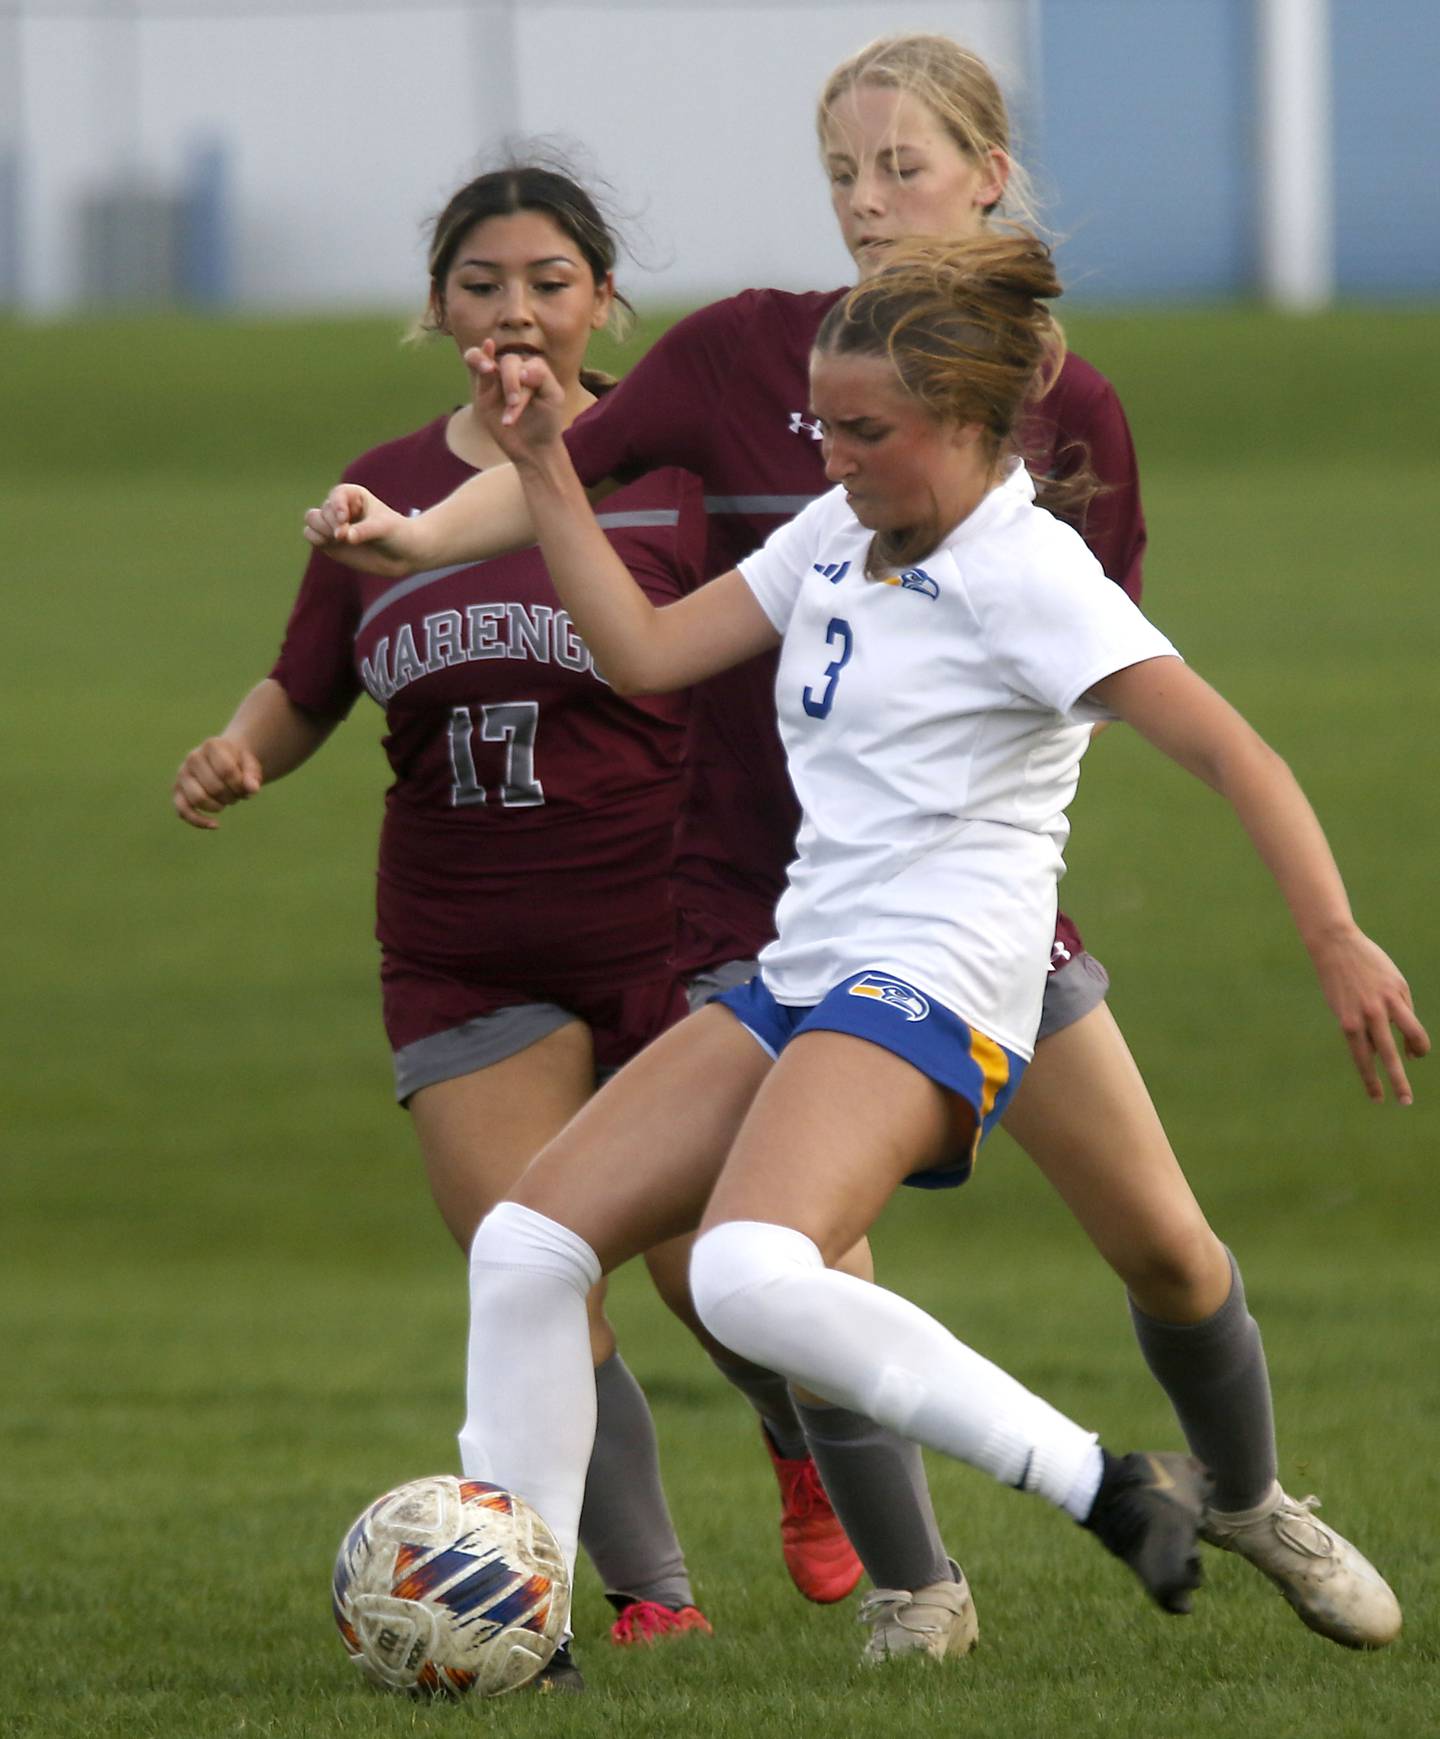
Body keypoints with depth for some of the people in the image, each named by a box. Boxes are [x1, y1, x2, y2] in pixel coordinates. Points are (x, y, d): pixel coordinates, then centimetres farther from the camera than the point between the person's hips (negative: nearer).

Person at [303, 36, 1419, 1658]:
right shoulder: (747, 355, -5)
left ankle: (1250, 1499, 32)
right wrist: (416, 535, -35)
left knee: (1162, 1244, 3)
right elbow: (567, 470, -17)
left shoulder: (1065, 409, 0)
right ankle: (913, 1590, 10)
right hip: (764, 893, -2)